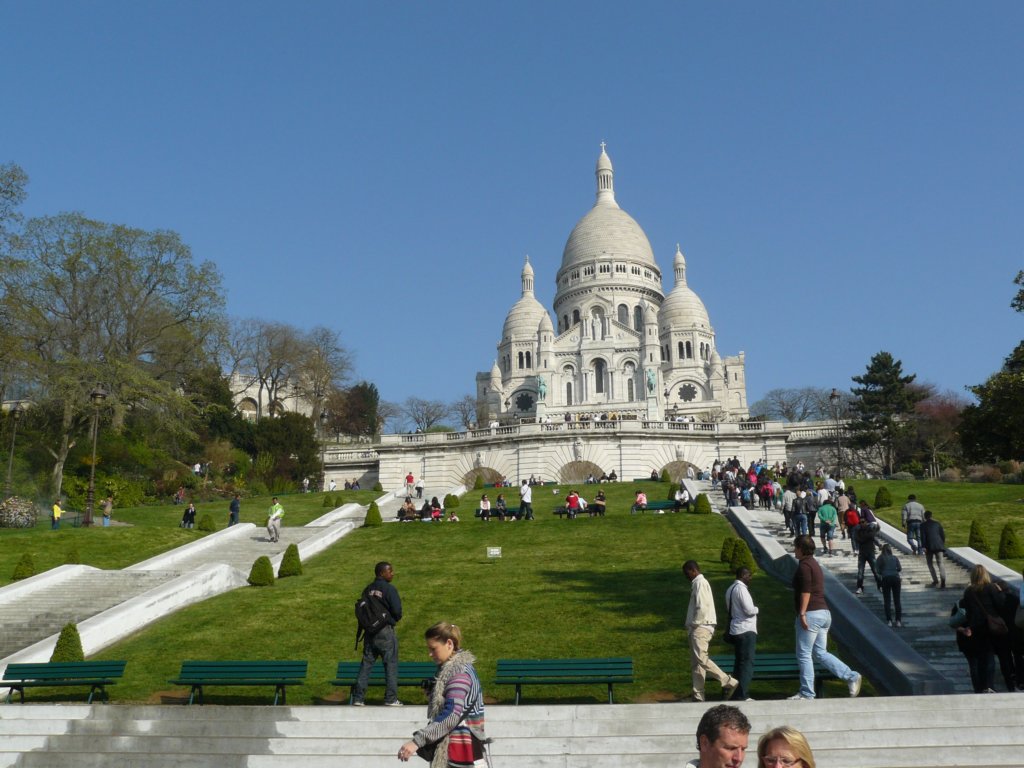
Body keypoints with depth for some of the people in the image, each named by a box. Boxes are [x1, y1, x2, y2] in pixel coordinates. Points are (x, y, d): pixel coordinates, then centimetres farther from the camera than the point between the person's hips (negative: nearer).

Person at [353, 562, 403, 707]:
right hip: (386, 632, -6)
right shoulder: (389, 589, -14)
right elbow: (397, 612, -15)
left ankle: (358, 697, 11)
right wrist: (395, 619, 6)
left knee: (366, 664, 11)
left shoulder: (367, 590, 6)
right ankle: (391, 699, 5)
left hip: (369, 632, 6)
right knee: (391, 665, 4)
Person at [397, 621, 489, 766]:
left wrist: (417, 741, -32)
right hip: (447, 747, 9)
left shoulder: (459, 673, -19)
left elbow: (451, 716, -29)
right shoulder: (449, 669, 11)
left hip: (463, 750, -9)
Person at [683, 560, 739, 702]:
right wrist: (691, 625, 12)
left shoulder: (700, 583, -11)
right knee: (695, 662, 8)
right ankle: (698, 695, 9)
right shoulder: (697, 583, 20)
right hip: (698, 628, 10)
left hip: (701, 627, -10)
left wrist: (694, 623, -12)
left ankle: (729, 682, -11)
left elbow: (702, 607, -20)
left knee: (701, 658, -17)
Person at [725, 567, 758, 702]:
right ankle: (743, 695, -7)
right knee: (747, 663, -6)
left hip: (735, 630, 10)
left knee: (739, 662, 14)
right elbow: (749, 610, -20)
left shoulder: (731, 589, 14)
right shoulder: (741, 589, -16)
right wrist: (756, 609, 2)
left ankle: (737, 693, 18)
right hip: (746, 630, -10)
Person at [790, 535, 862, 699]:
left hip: (811, 613, -10)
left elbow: (806, 591, -20)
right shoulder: (814, 564, 20)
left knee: (803, 655, -2)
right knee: (820, 653, 12)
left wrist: (802, 614, -22)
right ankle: (852, 676, 5)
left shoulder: (804, 565, -10)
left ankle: (807, 693, 2)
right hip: (824, 613, 10)